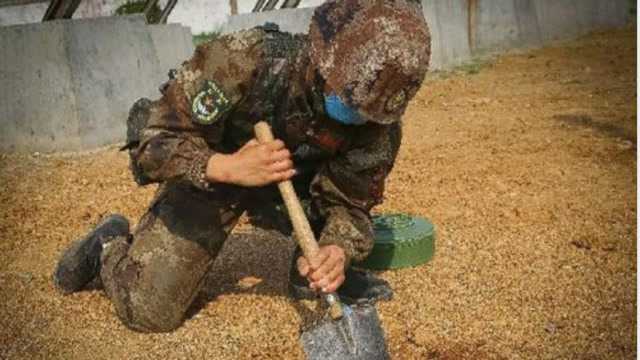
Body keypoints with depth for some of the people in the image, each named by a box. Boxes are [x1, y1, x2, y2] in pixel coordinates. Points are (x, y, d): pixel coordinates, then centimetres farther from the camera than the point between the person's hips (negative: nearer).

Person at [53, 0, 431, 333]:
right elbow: (152, 139, -31)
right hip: (209, 176, -3)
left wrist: (338, 250, -41)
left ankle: (315, 270, 0)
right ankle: (109, 245, 22)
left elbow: (350, 201, -19)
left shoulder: (377, 121, -28)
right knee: (148, 310, -9)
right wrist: (228, 167, -47)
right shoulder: (245, 60, -38)